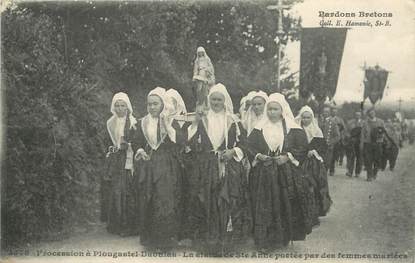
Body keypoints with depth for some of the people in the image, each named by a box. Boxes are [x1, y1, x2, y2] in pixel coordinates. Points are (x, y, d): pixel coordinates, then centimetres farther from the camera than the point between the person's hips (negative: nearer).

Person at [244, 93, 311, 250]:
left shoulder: (293, 129, 1)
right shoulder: (260, 128, 7)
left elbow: (303, 147, -2)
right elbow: (248, 146, 8)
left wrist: (288, 157, -13)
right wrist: (258, 156, -9)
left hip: (287, 174, -1)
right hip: (265, 174, 1)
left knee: (286, 206, 1)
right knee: (266, 206, 0)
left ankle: (285, 236, 15)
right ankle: (266, 239, 6)